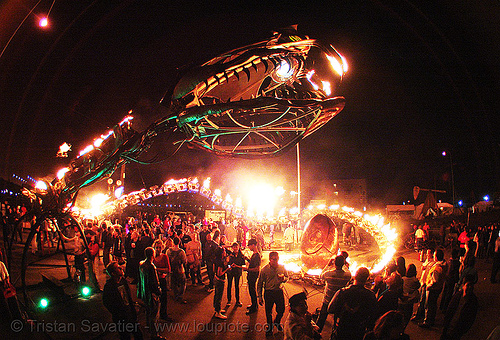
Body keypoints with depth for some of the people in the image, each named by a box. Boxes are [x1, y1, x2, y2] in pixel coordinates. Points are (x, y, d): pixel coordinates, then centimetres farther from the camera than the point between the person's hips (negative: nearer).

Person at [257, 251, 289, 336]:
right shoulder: (264, 269, -12)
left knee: (281, 310, 12)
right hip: (268, 293, -2)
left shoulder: (282, 267, -4)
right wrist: (260, 297, -5)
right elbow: (259, 284, -4)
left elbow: (287, 277, 12)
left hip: (279, 291, 2)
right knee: (269, 311, 8)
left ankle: (277, 322, 44)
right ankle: (269, 327, 34)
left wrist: (284, 278, -14)